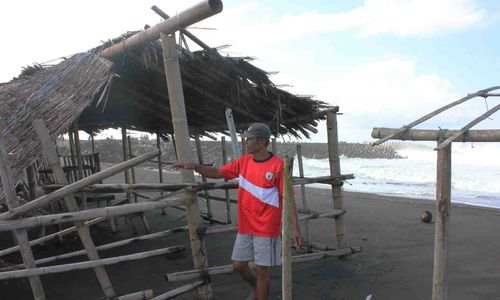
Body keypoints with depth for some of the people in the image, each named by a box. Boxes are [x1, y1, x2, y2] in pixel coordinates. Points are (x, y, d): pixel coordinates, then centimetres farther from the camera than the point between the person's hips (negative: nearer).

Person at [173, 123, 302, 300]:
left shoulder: (278, 165, -15)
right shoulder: (243, 162, 3)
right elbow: (218, 173, 10)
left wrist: (295, 228, -17)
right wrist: (195, 166, -4)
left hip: (266, 229, -6)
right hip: (245, 227, 6)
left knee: (261, 270, 5)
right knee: (238, 265, 17)